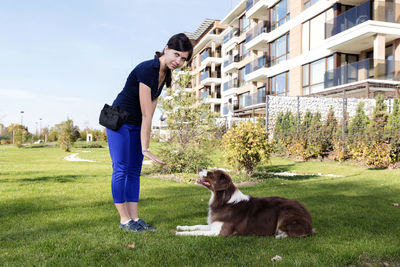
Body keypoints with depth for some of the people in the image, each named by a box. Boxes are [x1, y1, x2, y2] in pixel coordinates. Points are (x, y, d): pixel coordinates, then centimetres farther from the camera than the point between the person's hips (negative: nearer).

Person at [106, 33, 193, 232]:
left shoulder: (165, 73, 0)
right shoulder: (147, 70, -26)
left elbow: (152, 105, 6)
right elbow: (146, 114, -27)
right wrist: (145, 149, -24)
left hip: (136, 125, 9)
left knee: (134, 171, 7)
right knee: (121, 169, -4)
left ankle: (134, 218, 13)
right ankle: (124, 219, 7)